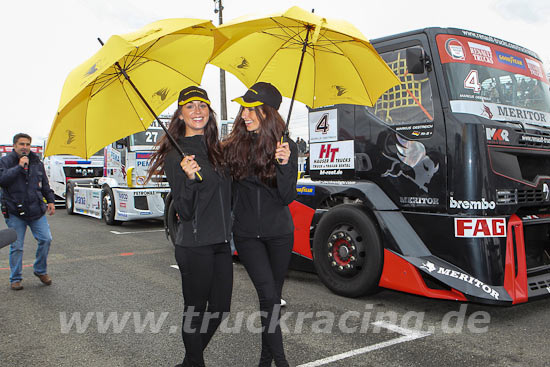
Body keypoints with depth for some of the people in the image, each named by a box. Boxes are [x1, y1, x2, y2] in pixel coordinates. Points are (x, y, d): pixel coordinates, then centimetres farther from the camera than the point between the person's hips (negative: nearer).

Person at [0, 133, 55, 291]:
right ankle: (15, 278, 15)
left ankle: (40, 270, 17)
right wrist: (19, 166, -20)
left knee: (45, 239, -3)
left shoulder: (37, 162, 11)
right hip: (14, 213, -3)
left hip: (36, 211, 3)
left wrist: (50, 201, 12)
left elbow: (45, 185, 20)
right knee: (16, 246, 1)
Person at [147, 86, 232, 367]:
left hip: (221, 242, 7)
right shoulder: (176, 156, -10)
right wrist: (189, 178, -30)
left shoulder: (215, 149, 11)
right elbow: (184, 212, -16)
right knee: (195, 309, 4)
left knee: (220, 307, 13)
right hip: (194, 246, -7)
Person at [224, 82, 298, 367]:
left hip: (279, 233, 1)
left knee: (273, 296, 10)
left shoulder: (286, 147, -5)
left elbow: (288, 197, -11)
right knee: (268, 295, -11)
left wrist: (284, 165, -25)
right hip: (246, 234, -1)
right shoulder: (233, 146, -3)